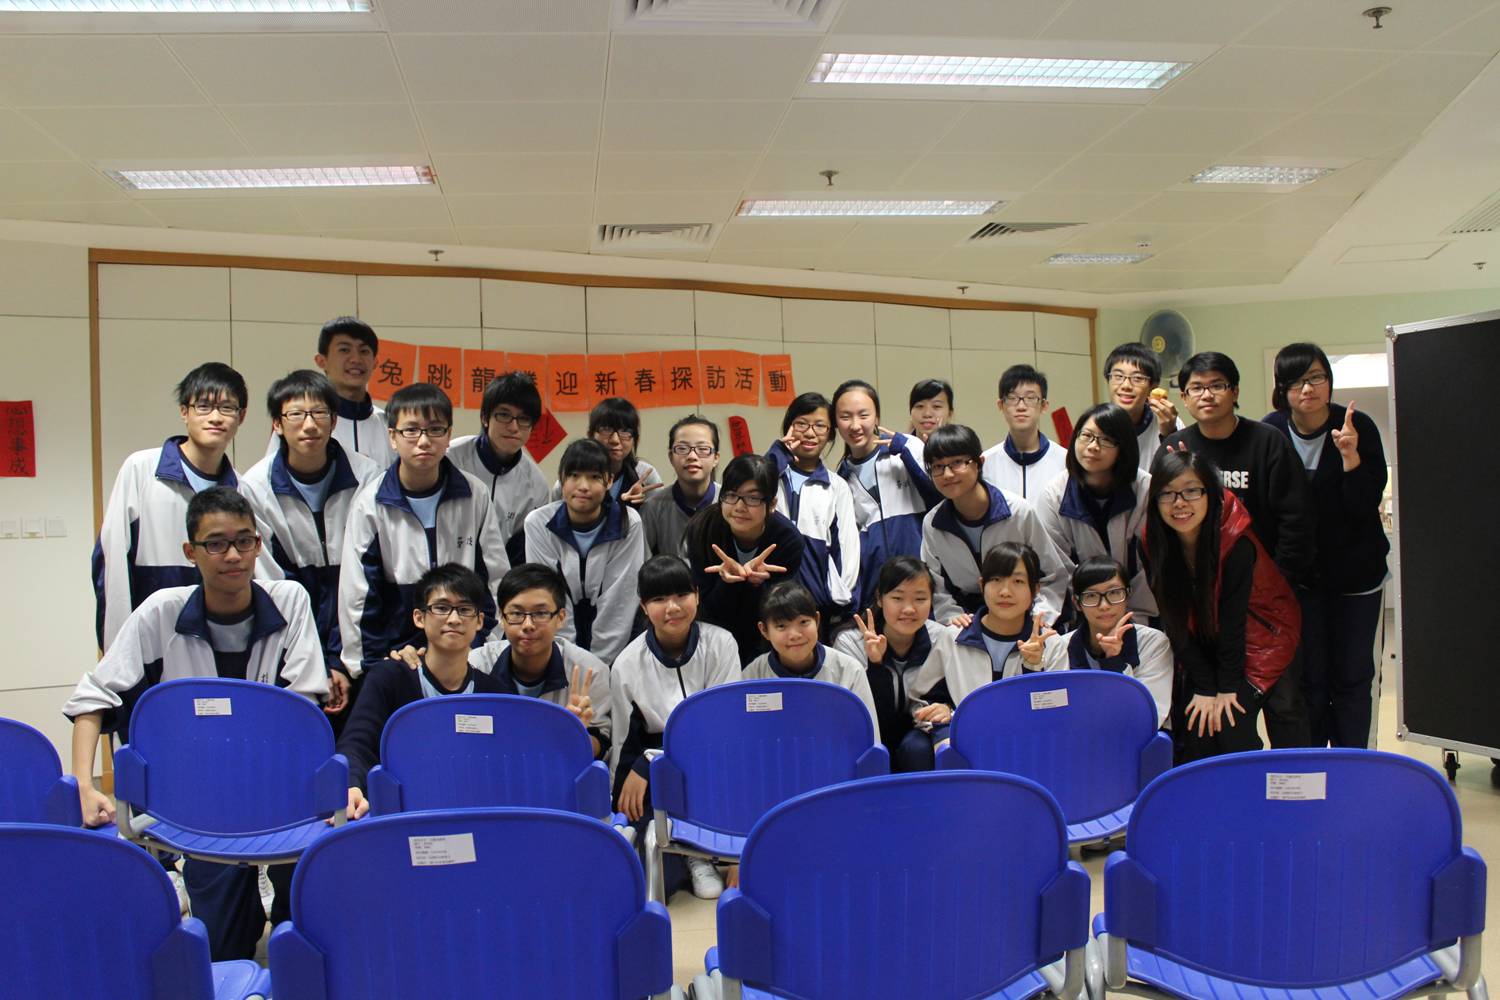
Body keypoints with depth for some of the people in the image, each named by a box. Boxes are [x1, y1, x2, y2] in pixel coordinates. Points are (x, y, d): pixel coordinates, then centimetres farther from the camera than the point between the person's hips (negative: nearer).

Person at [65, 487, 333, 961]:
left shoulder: (289, 601, -5)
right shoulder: (161, 612, -5)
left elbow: (305, 706, -8)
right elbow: (93, 698, -5)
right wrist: (84, 788, -18)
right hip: (199, 792, 1)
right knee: (222, 950, -5)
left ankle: (290, 922, 7)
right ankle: (248, 910, 27)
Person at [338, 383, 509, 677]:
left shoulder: (474, 495, -3)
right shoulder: (370, 502, -5)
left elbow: (497, 580, 4)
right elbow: (356, 595, -1)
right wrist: (368, 667, -2)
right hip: (393, 654, 0)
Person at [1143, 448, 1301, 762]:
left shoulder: (1236, 542, -27)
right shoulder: (1155, 543, -14)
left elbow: (1233, 617, -20)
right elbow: (1174, 620, -11)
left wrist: (1227, 687, -13)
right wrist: (1205, 687, -13)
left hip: (1259, 639, -4)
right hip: (1203, 647, 4)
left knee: (1228, 726, -17)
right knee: (1191, 728, -8)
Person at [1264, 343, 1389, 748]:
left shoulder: (1358, 427, -10)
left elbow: (1366, 506, -15)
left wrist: (1350, 455, -29)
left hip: (1356, 573, -1)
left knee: (1351, 677, 6)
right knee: (1309, 679, 6)